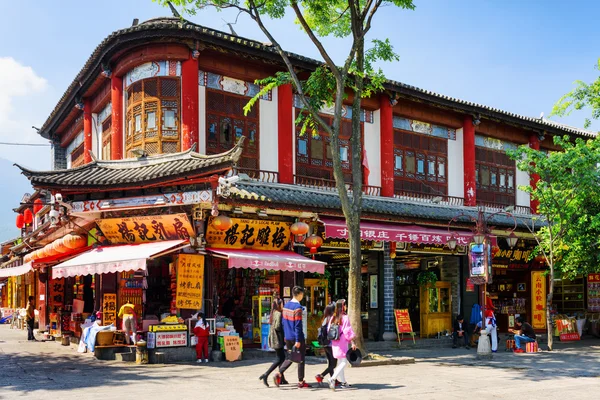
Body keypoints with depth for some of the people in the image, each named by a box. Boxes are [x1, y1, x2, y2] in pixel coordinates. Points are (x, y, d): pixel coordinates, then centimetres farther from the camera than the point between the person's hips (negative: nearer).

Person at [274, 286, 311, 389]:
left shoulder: (286, 305, 8)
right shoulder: (298, 307, -17)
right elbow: (298, 325, -19)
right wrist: (298, 340, -18)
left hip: (288, 337, 7)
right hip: (297, 337, -7)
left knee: (290, 358, 17)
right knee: (301, 359, 4)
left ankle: (279, 374, 1)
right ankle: (301, 382, 10)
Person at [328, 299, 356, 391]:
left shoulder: (333, 318, 8)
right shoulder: (345, 317, -10)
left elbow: (328, 330, 11)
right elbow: (348, 331, -11)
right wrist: (352, 342, -7)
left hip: (334, 343, 7)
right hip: (342, 342, -7)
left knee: (340, 362, 15)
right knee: (344, 362, -6)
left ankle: (343, 381, 20)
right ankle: (333, 378, -21)